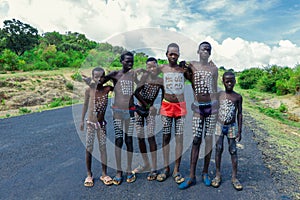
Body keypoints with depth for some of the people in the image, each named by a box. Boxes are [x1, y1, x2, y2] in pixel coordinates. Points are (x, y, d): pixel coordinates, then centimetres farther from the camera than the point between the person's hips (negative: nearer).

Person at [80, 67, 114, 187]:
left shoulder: (107, 89, -8)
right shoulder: (89, 90, -9)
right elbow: (85, 105, 2)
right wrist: (82, 120, 7)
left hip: (101, 123, 1)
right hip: (90, 123, -1)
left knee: (103, 148, 8)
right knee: (89, 149, 8)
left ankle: (104, 174, 22)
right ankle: (89, 174, 25)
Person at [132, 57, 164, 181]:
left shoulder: (160, 81, -2)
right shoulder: (144, 77, -5)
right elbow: (136, 93, -15)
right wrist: (148, 106, -14)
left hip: (150, 109, -1)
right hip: (139, 108, 2)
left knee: (151, 136, -12)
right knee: (140, 137, 6)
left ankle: (154, 168, -3)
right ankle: (146, 164, 24)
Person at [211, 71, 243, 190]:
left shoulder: (238, 97, -2)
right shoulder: (219, 95, -1)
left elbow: (239, 114, 2)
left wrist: (239, 131, 0)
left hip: (232, 127, 0)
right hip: (219, 125, 1)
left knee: (233, 151, 5)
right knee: (218, 149, 4)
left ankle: (234, 177, 17)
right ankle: (217, 175, 17)